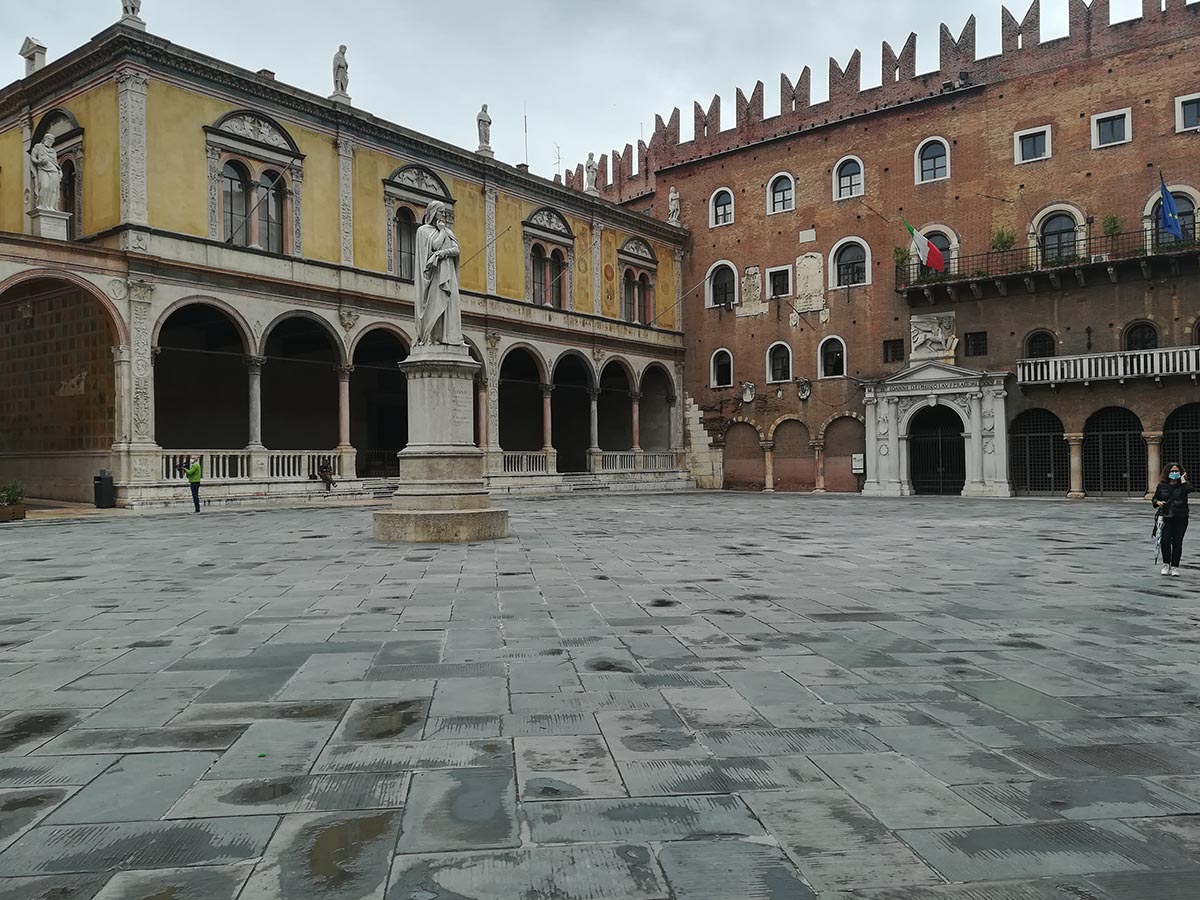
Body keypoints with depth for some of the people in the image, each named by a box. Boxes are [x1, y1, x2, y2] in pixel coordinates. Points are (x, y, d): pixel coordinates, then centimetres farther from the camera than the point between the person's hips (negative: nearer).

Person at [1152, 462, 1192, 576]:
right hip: (1165, 517, 1)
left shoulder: (1183, 485, 2)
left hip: (1180, 518, -1)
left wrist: (1183, 480, -12)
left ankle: (1175, 567, 12)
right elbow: (1155, 498, 13)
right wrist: (1158, 502, -7)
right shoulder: (1162, 485, 7)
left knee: (1177, 542, 2)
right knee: (1165, 541, -5)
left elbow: (1188, 490, -22)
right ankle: (1166, 565, 12)